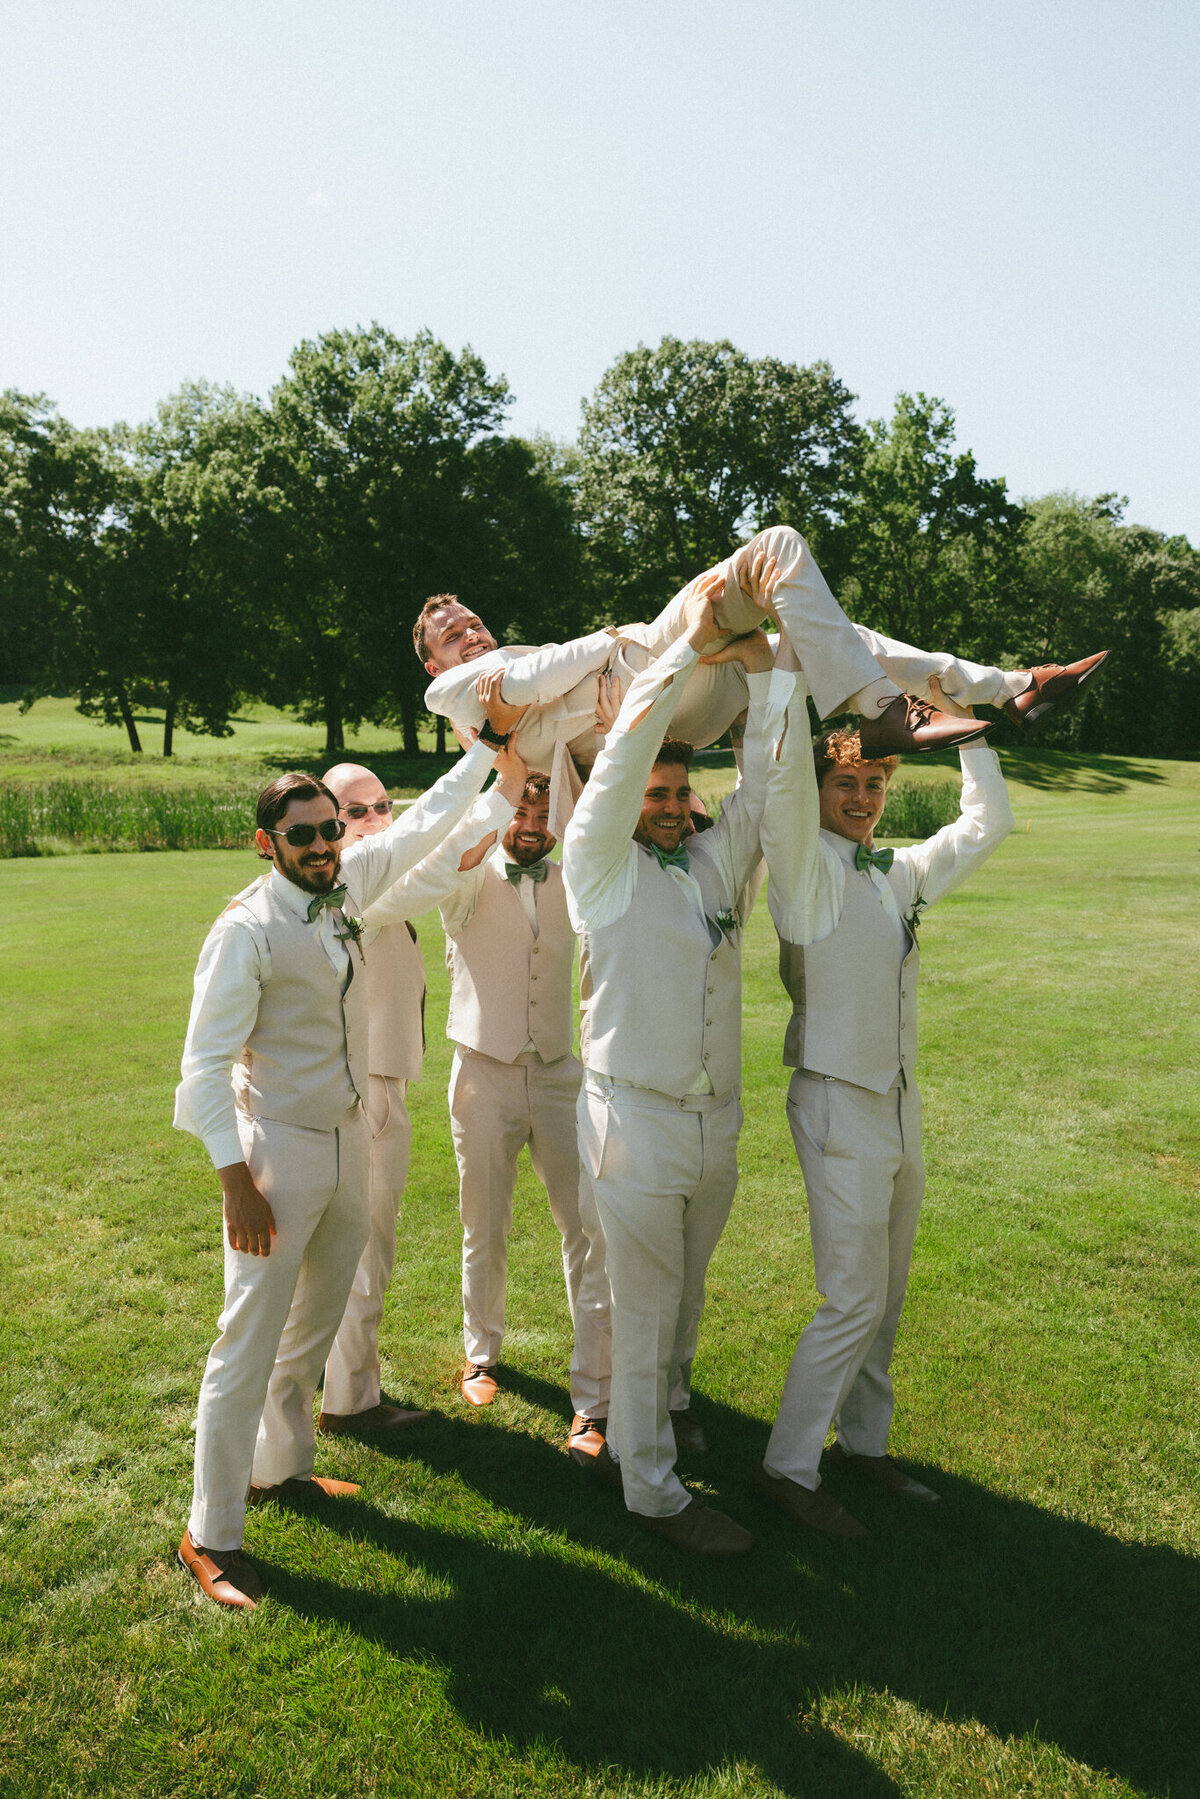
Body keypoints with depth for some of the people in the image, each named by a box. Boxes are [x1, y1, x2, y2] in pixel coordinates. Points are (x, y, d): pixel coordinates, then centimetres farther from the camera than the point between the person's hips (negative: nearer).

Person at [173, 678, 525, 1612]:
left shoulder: (348, 884, 0)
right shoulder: (248, 929, -18)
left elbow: (426, 822, 12)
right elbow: (206, 1062, -17)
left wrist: (488, 743, 11)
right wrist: (237, 1181, -19)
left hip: (351, 1139, 7)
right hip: (280, 1150, -7)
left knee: (315, 1325, 20)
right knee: (250, 1343, 0)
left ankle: (281, 1464, 40)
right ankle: (212, 1533, 14)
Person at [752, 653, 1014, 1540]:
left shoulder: (903, 874, 10)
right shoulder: (805, 865, -9)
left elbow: (988, 822, 20)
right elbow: (784, 776, -24)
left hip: (901, 1103, 7)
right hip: (839, 1103, -7)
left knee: (885, 1298, 15)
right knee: (853, 1301, -5)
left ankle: (864, 1442, 31)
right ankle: (788, 1467, 9)